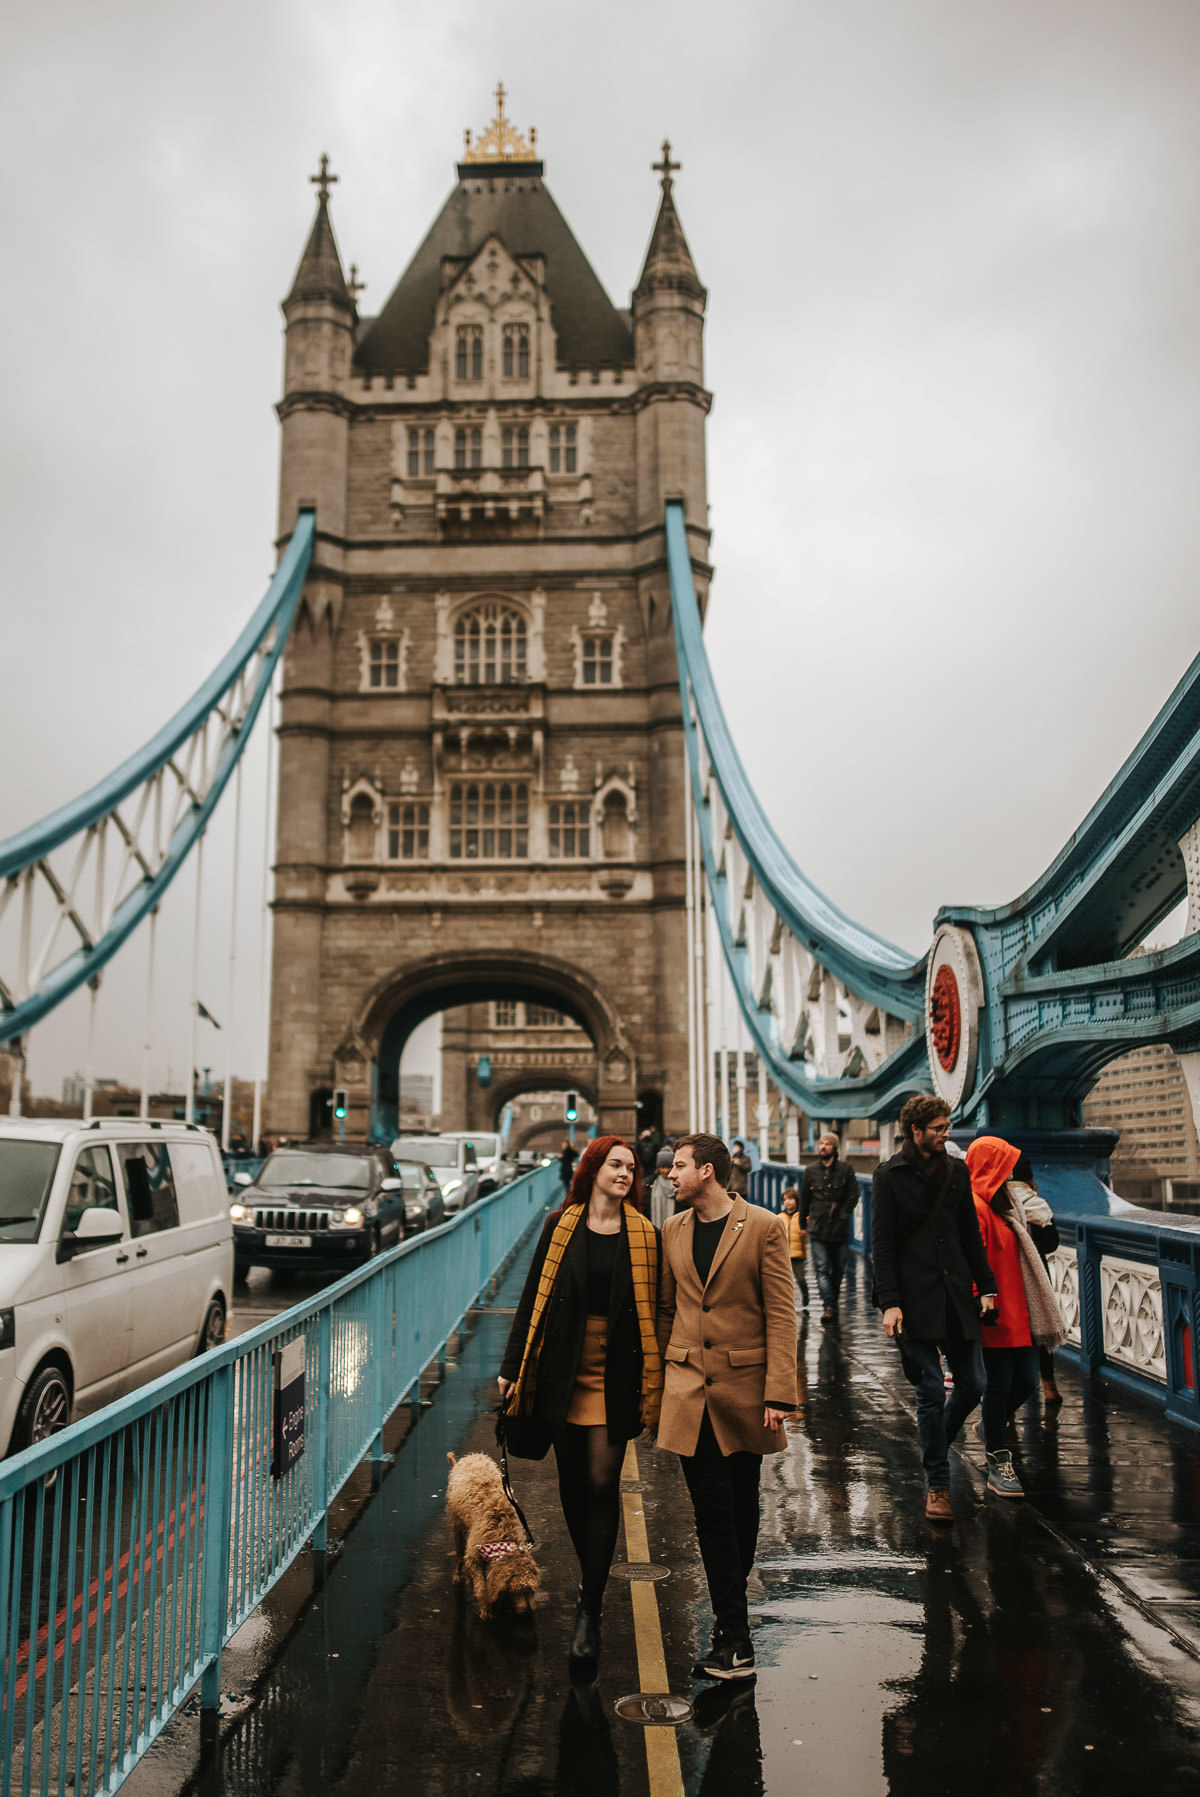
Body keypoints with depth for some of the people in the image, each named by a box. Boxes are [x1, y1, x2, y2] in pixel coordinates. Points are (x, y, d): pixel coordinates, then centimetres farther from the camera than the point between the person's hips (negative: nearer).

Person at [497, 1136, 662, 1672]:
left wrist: (653, 1384, -2)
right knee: (572, 1482, 10)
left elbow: (652, 1311, 1)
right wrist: (513, 1366, 4)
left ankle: (590, 1612, 3)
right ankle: (592, 1577, 32)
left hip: (615, 1373, -1)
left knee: (602, 1484, -5)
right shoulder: (559, 1227, 2)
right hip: (562, 1370, 2)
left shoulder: (644, 1235, 0)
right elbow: (534, 1297, 5)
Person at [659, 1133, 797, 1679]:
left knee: (741, 1510, 11)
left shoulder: (763, 1227, -7)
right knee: (713, 1514, 1)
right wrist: (657, 1386, 11)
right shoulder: (672, 1231, 7)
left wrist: (778, 1393, -13)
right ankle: (734, 1639, 7)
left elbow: (781, 1314, -8)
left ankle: (730, 1612, 30)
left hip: (743, 1387, -2)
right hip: (688, 1388, 3)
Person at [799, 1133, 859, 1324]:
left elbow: (853, 1196, 3)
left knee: (838, 1268, 9)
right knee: (822, 1269, -11)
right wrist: (803, 1224, 17)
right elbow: (804, 1199, 14)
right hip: (817, 1228, 0)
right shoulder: (811, 1171, 7)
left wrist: (842, 1215, -3)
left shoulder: (845, 1170, 2)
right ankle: (829, 1306, -18)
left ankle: (833, 1300, 27)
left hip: (839, 1228, 0)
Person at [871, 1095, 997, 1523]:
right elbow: (882, 1244, -6)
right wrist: (889, 1302, -12)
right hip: (915, 1298, -5)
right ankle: (937, 1486, 12)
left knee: (973, 1384, 5)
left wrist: (985, 1287, 10)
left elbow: (970, 1235, 16)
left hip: (956, 1295, 5)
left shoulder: (957, 1171, 11)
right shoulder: (890, 1176, -3)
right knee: (931, 1392, -2)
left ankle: (935, 1444, 32)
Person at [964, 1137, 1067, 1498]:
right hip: (997, 1315, -9)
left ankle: (991, 1427, 37)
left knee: (1026, 1382, 10)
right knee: (1000, 1385, -2)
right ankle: (998, 1465, 9)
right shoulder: (976, 1207, -16)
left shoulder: (1000, 1205, 17)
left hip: (1018, 1312, 9)